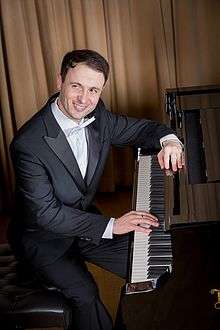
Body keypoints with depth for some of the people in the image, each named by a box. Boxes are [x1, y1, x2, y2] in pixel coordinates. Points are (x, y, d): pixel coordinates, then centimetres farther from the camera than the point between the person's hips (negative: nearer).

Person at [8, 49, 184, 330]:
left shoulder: (96, 115, -9)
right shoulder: (28, 143, -29)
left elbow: (142, 128, 6)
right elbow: (45, 213, -28)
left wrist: (168, 139, -18)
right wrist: (111, 225, -31)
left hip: (84, 219, 6)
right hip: (43, 238, -6)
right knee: (85, 293, -27)